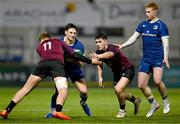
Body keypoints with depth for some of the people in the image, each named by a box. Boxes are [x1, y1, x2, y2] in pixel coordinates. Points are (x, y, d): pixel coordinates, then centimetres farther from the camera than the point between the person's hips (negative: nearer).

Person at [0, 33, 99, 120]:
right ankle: (58, 111, -37)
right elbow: (75, 55, 26)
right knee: (63, 90, -10)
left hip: (43, 63, 2)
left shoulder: (39, 47, 35)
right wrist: (90, 61, 32)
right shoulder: (58, 42, 32)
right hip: (58, 64, -2)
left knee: (26, 88, 8)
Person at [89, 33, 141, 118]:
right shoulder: (98, 52, -13)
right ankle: (135, 100, 46)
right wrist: (100, 77, -15)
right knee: (120, 93, 15)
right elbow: (99, 65, 2)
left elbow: (109, 54, -57)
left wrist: (98, 56, -77)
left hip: (127, 69, -8)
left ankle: (122, 111, 1)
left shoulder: (113, 48, -33)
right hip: (117, 72, 8)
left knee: (118, 90, -24)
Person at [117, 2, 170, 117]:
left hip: (158, 58, -6)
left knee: (157, 81, -25)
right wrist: (122, 45, 5)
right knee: (141, 85, 1)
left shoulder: (161, 25, -5)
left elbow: (165, 42, -11)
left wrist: (166, 57, -22)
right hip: (146, 59, 6)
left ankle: (166, 102, -1)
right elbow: (134, 37, 16)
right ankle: (154, 104, 19)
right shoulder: (143, 25, 13)